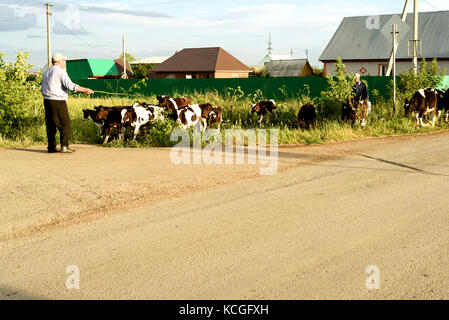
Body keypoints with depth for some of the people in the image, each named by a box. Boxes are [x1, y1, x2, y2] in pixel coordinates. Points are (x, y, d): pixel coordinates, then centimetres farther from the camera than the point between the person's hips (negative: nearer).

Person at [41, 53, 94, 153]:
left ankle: (51, 147, 10)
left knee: (50, 125, 9)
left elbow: (43, 89, 19)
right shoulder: (60, 71, -8)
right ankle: (64, 146, -11)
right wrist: (85, 90, -17)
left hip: (47, 100, 8)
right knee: (65, 123, -4)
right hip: (58, 101, -8)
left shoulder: (46, 72, 18)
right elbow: (70, 85, -19)